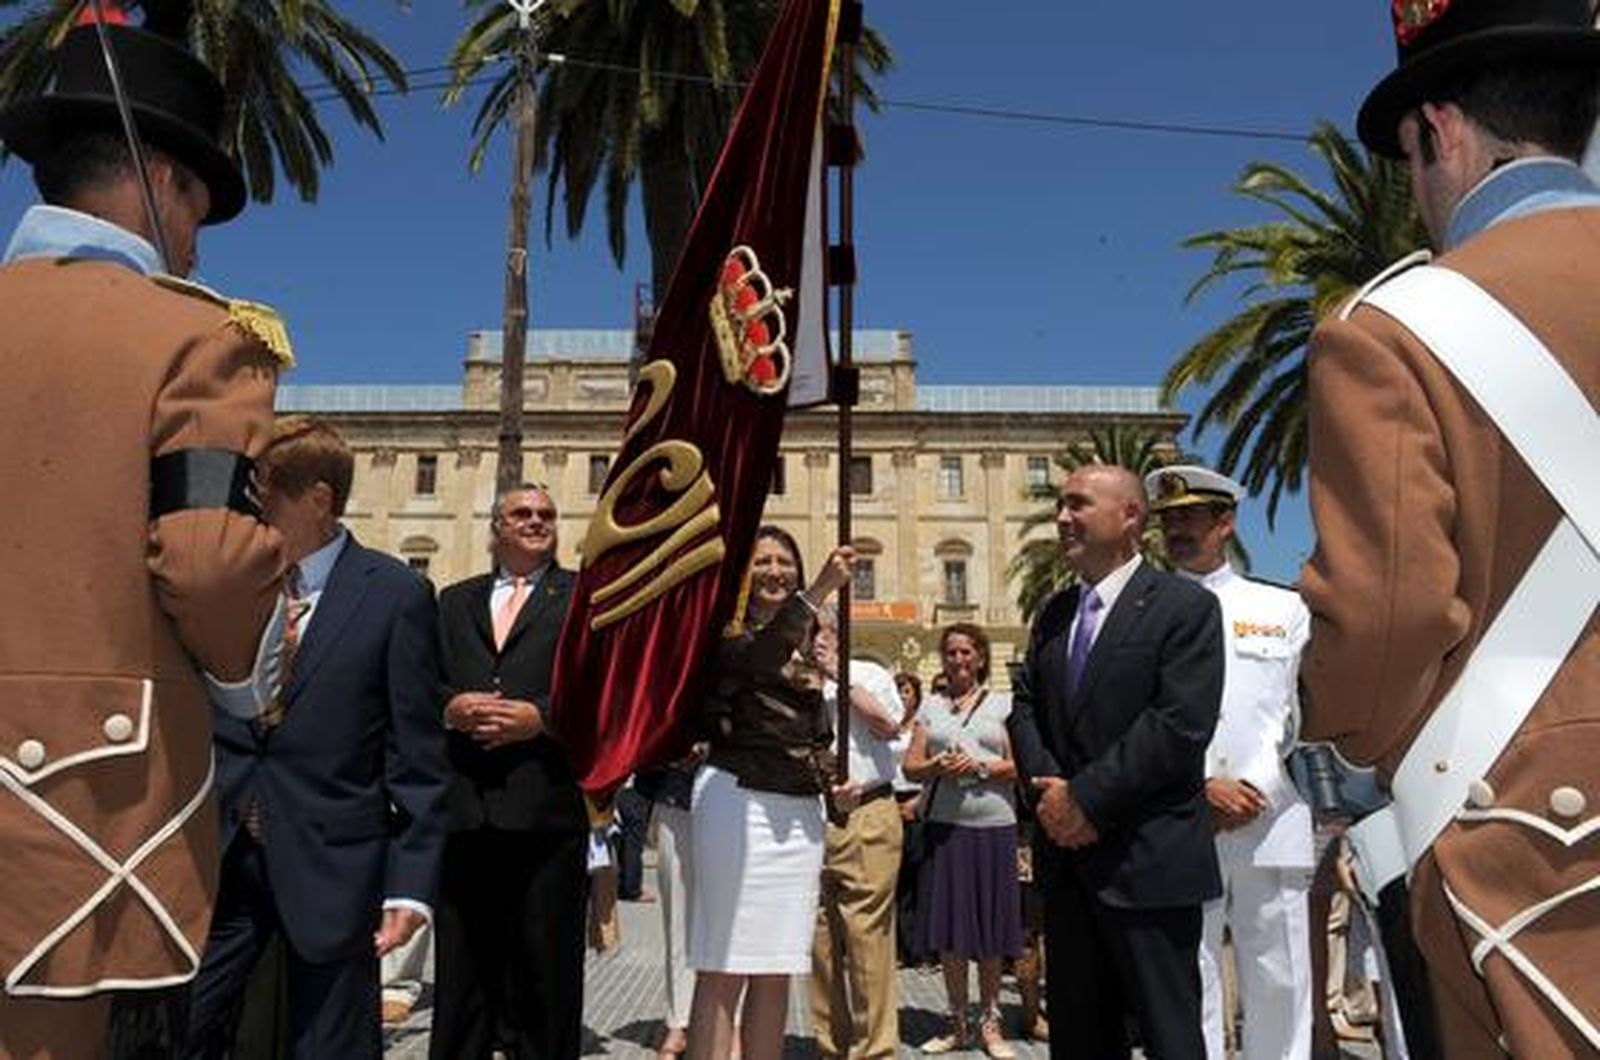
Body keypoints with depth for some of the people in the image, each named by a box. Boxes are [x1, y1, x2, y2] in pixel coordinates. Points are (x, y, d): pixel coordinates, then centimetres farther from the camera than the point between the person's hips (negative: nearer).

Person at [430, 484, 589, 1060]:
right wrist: (449, 707, -8)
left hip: (546, 805, -3)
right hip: (462, 807, 3)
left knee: (547, 964, 5)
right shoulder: (454, 600, 18)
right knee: (460, 964, 12)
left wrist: (540, 715, -14)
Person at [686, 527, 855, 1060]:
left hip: (799, 811, 6)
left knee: (776, 972, 11)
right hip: (738, 799, -6)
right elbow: (755, 660, -28)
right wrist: (819, 591, -33)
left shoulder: (807, 645, 15)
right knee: (724, 970, -4)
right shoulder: (723, 628, -4)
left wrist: (831, 777, 7)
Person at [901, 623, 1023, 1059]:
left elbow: (1019, 765, 0)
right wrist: (936, 767, -12)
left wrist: (978, 766, -14)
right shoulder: (931, 705, 12)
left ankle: (990, 1022, 17)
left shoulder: (1003, 703, 7)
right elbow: (910, 766, 7)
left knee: (990, 929, 3)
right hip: (943, 824, 2)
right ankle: (958, 1022, 18)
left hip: (993, 824, -2)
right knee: (948, 928, 5)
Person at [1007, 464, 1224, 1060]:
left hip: (1148, 859, -6)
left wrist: (1086, 797, -16)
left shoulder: (1185, 607, -7)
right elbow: (1024, 705, 11)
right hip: (1067, 855, 6)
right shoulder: (1054, 613, 14)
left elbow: (1181, 725, -17)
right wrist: (1048, 788, -7)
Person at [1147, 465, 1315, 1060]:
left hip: (1272, 829, 1)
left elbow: (1304, 718, 7)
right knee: (1188, 987, 2)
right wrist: (1201, 789, -9)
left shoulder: (1284, 609, 12)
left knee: (1280, 988, 6)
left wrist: (1254, 791, -7)